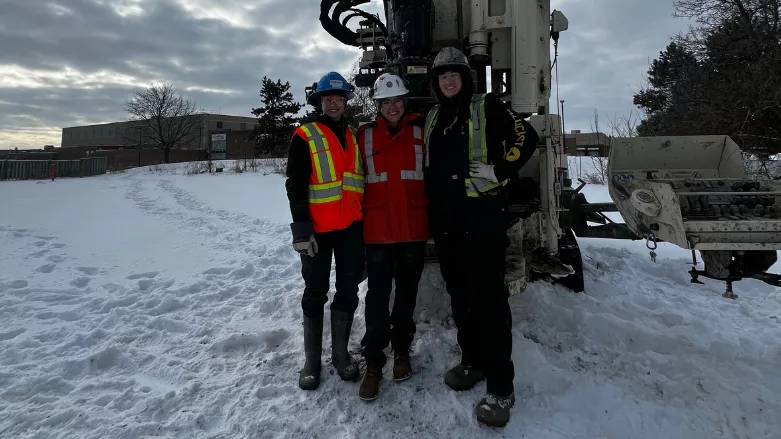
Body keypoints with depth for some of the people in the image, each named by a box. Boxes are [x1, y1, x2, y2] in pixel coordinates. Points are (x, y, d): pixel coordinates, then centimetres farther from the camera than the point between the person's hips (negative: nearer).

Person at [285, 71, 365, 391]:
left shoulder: (354, 136, 13)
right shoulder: (305, 137, -3)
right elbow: (295, 186, -8)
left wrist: (366, 218, 14)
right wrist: (301, 228, -15)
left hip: (351, 226, 5)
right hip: (318, 228, -4)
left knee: (348, 290, 10)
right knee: (315, 293, 5)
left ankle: (340, 353, 25)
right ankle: (311, 361, 17)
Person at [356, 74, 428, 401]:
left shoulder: (420, 132, 6)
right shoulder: (364, 135, 4)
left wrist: (432, 218, 5)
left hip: (413, 228, 1)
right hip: (378, 229, -1)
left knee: (407, 291, 12)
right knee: (378, 295, 0)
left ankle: (402, 350, 29)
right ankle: (373, 363, 9)